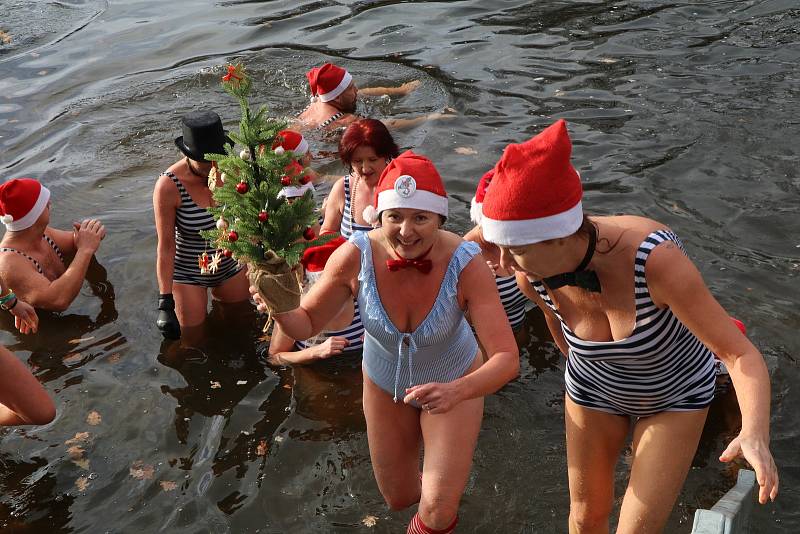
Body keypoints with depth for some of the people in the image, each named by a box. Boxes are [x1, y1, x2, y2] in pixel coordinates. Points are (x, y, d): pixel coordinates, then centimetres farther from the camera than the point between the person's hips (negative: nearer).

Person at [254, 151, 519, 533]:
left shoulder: (467, 266, -34)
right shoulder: (355, 256, -31)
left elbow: (507, 359, -35)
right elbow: (305, 325, -18)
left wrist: (456, 391, -54)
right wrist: (282, 312, -41)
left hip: (453, 382, -2)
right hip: (385, 383, 2)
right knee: (398, 498, 20)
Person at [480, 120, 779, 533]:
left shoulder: (655, 258, -43)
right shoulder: (531, 278, -29)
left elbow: (742, 354, -36)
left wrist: (755, 434, -55)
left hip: (675, 393, -3)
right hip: (596, 386, 3)